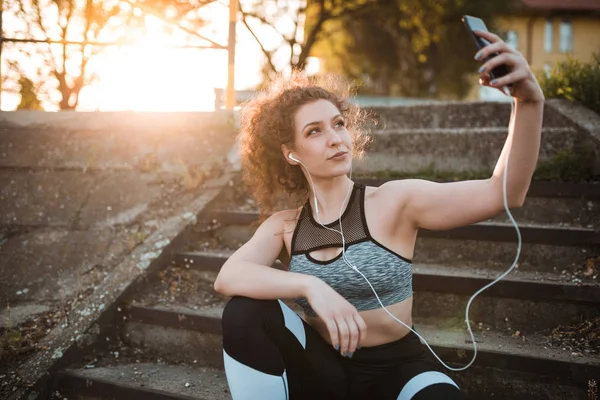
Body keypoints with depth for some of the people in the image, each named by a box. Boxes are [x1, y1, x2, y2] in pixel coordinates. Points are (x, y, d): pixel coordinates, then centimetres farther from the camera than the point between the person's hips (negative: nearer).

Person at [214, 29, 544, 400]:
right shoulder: (284, 227, -1)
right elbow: (227, 277, -18)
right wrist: (311, 286, -34)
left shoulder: (394, 202, -10)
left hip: (396, 368, -3)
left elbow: (502, 193, -21)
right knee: (244, 312, -21)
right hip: (321, 368, 3)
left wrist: (530, 101, -37)